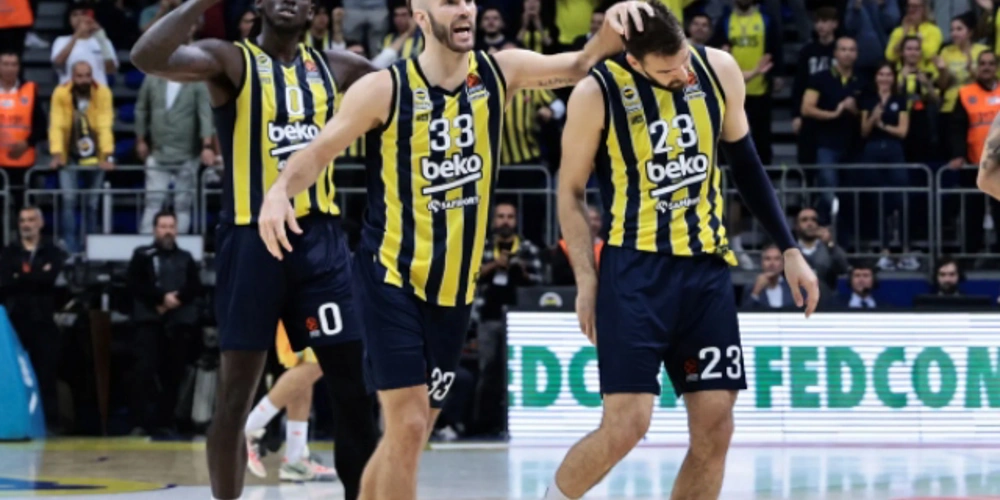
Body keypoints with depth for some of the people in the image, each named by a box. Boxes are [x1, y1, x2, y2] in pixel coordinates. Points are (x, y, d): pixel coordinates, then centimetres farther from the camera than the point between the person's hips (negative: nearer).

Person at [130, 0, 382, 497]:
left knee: (356, 384, 1)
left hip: (321, 236, 4)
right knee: (236, 395, 0)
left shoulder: (333, 67, 12)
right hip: (253, 238, -4)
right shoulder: (232, 60, -3)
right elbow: (146, 57, -21)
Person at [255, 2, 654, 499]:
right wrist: (279, 191, -30)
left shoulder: (498, 73, 2)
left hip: (454, 288, 5)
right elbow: (319, 151, -9)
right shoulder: (384, 90, -11)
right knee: (408, 426, -13)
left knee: (409, 433, 12)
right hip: (391, 277, -5)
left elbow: (581, 65, 1)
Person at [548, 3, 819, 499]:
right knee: (626, 424, -12)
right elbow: (571, 192, 0)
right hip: (635, 272, -4)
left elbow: (746, 164, 14)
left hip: (707, 269, 4)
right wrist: (587, 281, -8)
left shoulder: (719, 71, 1)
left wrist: (789, 250, 13)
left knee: (714, 429, 0)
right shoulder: (597, 94, -10)